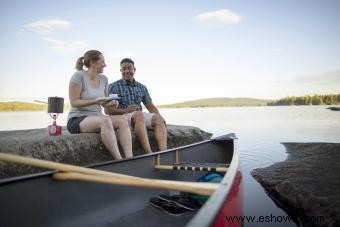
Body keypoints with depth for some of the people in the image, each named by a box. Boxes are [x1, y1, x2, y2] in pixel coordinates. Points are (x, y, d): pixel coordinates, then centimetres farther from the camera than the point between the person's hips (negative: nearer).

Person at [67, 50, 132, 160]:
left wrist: (111, 103, -8)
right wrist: (95, 101, -24)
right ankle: (119, 160, -38)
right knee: (105, 120, -36)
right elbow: (74, 102, -12)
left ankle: (129, 158, -33)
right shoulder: (79, 76, -8)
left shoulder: (103, 79, 10)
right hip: (77, 120, -6)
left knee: (122, 119, -21)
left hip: (97, 118, 6)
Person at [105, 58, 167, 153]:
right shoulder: (113, 86, 5)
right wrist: (124, 111, -19)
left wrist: (161, 118, -2)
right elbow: (107, 110, -2)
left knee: (158, 118, -25)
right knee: (139, 115, -36)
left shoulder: (142, 87, 19)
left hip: (140, 116, 5)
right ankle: (149, 154, -46)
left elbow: (151, 107, 17)